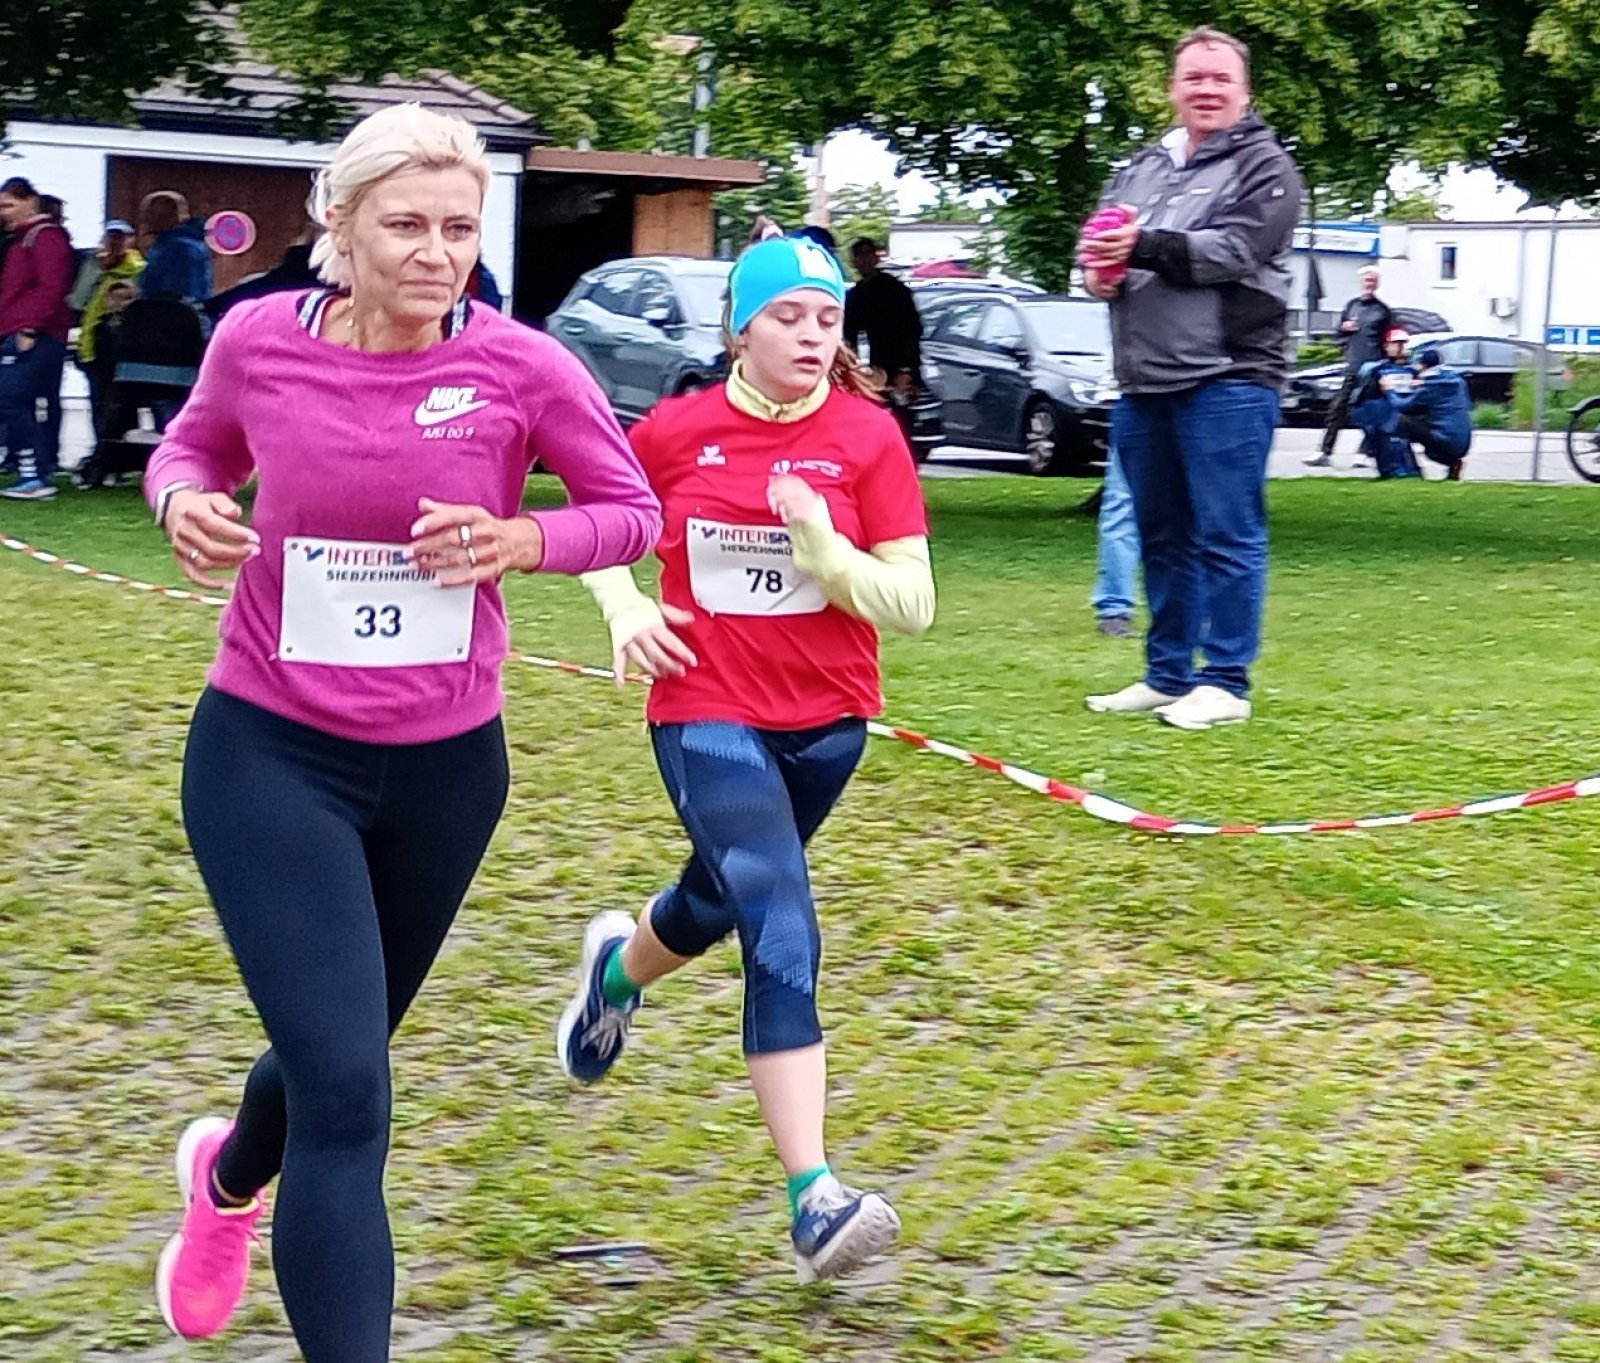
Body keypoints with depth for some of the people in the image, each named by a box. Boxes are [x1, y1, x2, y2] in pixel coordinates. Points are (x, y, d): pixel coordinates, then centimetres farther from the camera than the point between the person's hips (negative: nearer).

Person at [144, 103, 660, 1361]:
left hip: (445, 767, 2)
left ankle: (231, 1178, 59)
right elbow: (191, 450, 9)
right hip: (269, 753, -2)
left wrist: (519, 541, -21)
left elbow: (633, 512, -2)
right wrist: (186, 502, -14)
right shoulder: (260, 341, -11)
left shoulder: (520, 366, -13)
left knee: (342, 1054, 23)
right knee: (346, 1093, -16)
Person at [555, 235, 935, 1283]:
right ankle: (815, 1197, -22)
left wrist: (828, 552, -26)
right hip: (707, 715, -3)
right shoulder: (676, 431, -6)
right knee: (784, 933, -18)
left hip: (827, 721, 3)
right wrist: (626, 611, -5)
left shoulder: (868, 437, -7)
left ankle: (621, 966, 61)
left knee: (725, 896, 24)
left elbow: (913, 604, -9)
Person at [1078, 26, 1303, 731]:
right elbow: (1103, 245, 18)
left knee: (1227, 535, -5)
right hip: (1143, 381, 7)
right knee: (1161, 535, 12)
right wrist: (1099, 268, -6)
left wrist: (1144, 247, -19)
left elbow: (1235, 250, -16)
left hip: (1226, 380, -7)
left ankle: (1225, 682, -1)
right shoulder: (1143, 167, 20)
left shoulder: (1264, 166, -1)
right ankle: (1167, 674, 21)